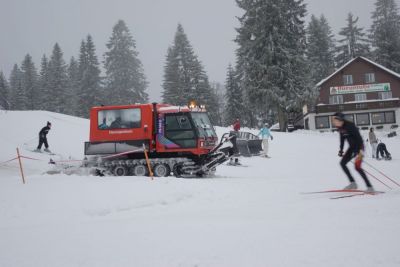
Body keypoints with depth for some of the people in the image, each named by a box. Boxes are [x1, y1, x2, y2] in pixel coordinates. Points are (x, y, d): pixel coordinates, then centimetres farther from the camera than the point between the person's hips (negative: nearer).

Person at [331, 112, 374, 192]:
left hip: (359, 146, -9)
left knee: (357, 166, -18)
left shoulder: (349, 125, -24)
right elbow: (342, 138, 17)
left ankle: (370, 187, -12)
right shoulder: (340, 127, 1)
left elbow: (358, 137, -26)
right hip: (352, 147, 9)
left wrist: (360, 150, -31)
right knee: (342, 163, 5)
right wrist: (341, 149, 13)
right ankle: (353, 183, 10)